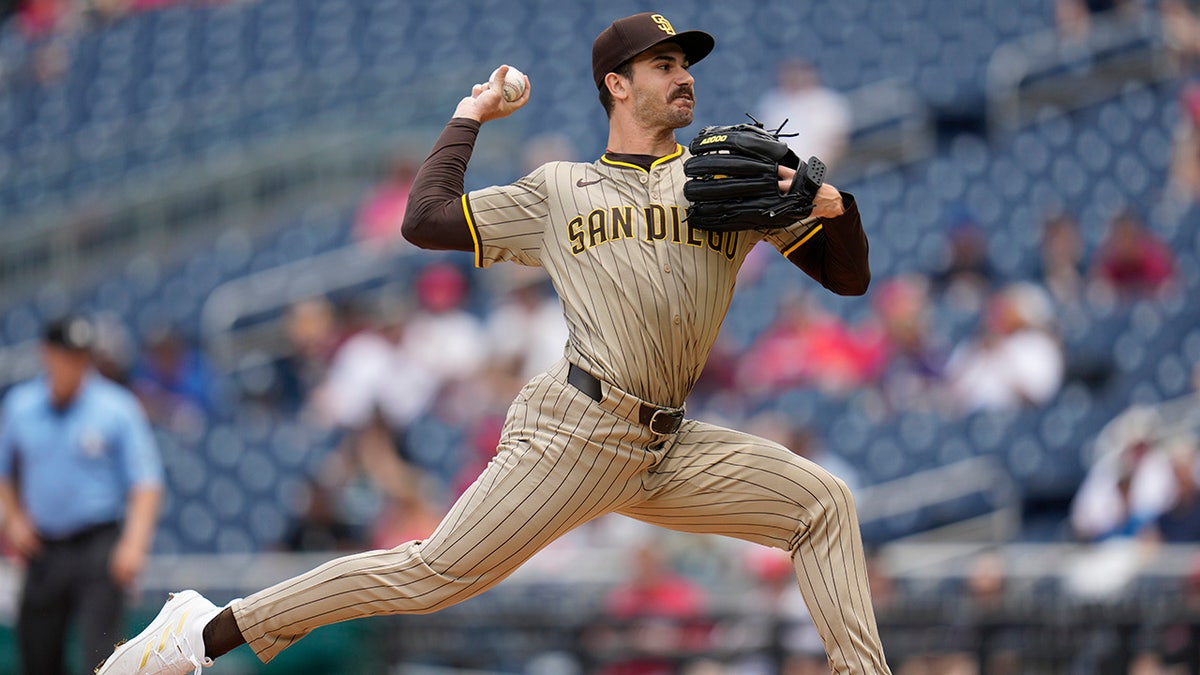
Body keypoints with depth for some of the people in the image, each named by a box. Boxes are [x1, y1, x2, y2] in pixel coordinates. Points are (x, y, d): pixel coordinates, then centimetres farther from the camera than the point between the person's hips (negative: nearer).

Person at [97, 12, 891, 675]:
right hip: (577, 430, -4)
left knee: (823, 503, -5)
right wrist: (470, 118, 18)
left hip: (667, 451, 4)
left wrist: (833, 204, -7)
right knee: (434, 573, -11)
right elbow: (426, 219, 6)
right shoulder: (557, 191, 13)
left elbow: (848, 277, 14)